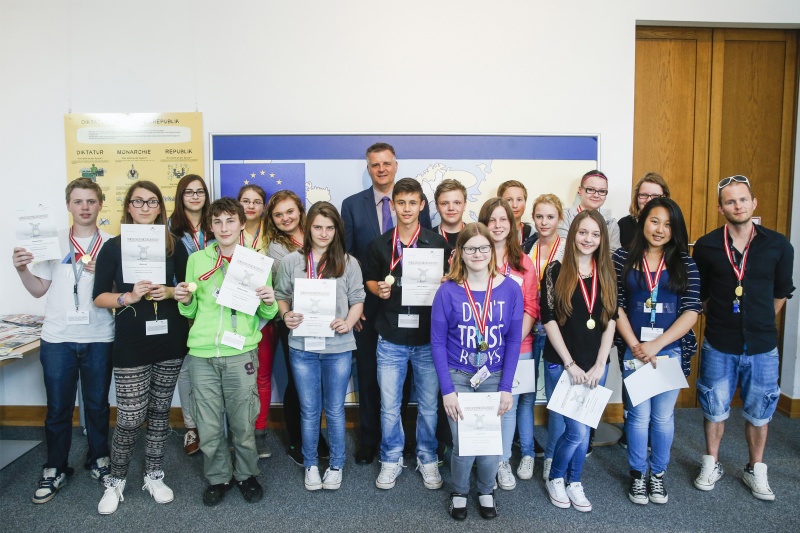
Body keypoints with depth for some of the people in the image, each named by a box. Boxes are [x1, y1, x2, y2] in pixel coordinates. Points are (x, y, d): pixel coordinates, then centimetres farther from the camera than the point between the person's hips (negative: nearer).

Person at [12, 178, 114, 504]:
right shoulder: (53, 242, 4)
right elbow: (39, 290, 7)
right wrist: (22, 270, -9)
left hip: (99, 339, -1)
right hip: (58, 339, 1)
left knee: (97, 405, 11)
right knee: (58, 408, 8)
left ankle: (99, 460, 29)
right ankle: (55, 470, 24)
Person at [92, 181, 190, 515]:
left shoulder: (174, 246, 5)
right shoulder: (113, 247, 0)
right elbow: (99, 297, -2)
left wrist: (169, 292, -11)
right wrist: (129, 297, -19)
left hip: (170, 342, 2)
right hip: (131, 346, -2)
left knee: (159, 412, 12)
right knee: (129, 420, -2)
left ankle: (154, 476, 28)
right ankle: (115, 481, 20)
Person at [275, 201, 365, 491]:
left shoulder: (348, 262, 0)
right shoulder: (291, 261, 1)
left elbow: (357, 300, 2)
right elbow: (281, 296, 7)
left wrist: (348, 322, -16)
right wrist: (286, 315, -13)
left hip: (338, 347, 0)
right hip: (302, 347, 1)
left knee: (335, 410, 12)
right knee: (309, 410, 13)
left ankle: (336, 466, 30)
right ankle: (310, 464, 32)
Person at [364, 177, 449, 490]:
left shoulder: (438, 243, 0)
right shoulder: (380, 245, 3)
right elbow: (370, 281, 12)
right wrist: (379, 290, -9)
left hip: (428, 338, 0)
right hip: (391, 338, 1)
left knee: (428, 404, 10)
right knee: (389, 405, 8)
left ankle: (427, 459, 29)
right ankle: (391, 460, 27)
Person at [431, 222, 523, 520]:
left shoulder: (510, 289, -7)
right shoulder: (448, 291, -12)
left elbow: (513, 341, -2)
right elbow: (437, 342, -8)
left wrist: (506, 388, -5)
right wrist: (447, 389, -11)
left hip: (494, 378, 1)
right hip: (458, 378, -1)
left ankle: (486, 492, 38)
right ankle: (459, 493, 33)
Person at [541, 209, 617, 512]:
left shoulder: (606, 275, 7)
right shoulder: (556, 271, -4)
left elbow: (610, 322, 5)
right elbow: (549, 319, -9)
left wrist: (600, 364, -5)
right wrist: (570, 364, -12)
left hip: (594, 365, 4)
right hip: (561, 364, -4)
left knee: (584, 429, 11)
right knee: (577, 429, -6)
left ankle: (574, 482, 30)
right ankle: (555, 478, 19)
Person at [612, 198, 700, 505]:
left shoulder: (685, 264, 1)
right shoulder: (623, 258, -1)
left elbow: (692, 311, -5)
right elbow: (616, 307, -3)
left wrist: (656, 345, -14)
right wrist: (635, 346, -11)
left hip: (671, 350, 1)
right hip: (634, 350, -1)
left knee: (663, 416, 10)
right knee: (639, 416, 6)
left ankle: (658, 475, 28)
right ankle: (637, 475, 24)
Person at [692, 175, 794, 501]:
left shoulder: (778, 246, -5)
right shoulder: (706, 247, -7)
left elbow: (781, 292, 9)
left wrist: (761, 323, 14)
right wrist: (720, 318, 9)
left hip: (762, 346, 1)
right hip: (719, 346, -1)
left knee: (758, 412, 14)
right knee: (715, 409, 12)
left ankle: (756, 471, 33)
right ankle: (711, 465, 31)